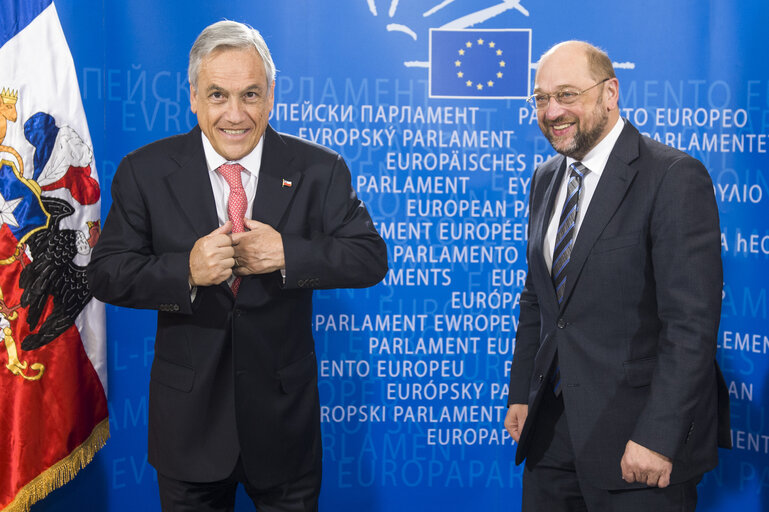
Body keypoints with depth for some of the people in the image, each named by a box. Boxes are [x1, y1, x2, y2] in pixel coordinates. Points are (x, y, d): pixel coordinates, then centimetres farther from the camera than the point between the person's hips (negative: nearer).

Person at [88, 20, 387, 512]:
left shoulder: (319, 170, -5)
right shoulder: (145, 171, -5)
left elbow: (371, 257, -8)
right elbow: (106, 273, -7)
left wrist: (287, 253, -24)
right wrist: (185, 271, -25)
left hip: (284, 415, 0)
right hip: (189, 415, 1)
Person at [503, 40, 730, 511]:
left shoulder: (675, 177, -14)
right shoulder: (545, 180, 10)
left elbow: (692, 321, -19)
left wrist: (657, 436, -21)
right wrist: (521, 394, 12)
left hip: (634, 433, -6)